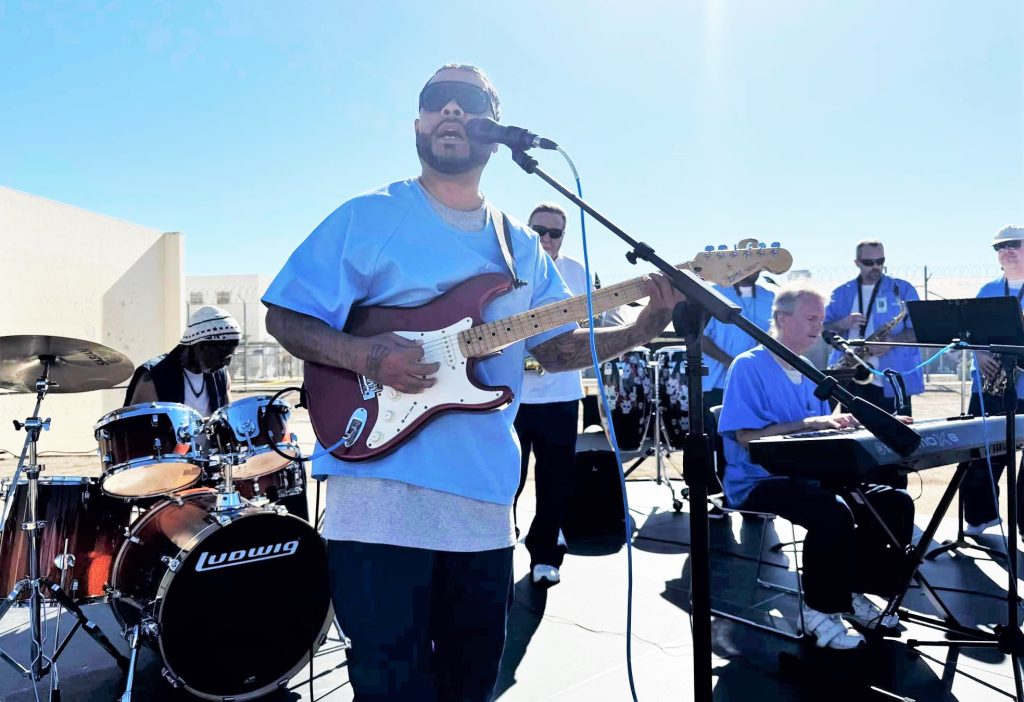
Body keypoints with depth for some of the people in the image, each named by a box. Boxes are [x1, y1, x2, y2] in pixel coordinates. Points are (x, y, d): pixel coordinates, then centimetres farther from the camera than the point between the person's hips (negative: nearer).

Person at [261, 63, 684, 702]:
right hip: (380, 495, -5)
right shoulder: (368, 217, -2)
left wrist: (645, 327, 0)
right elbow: (284, 316, -2)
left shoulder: (522, 246, 12)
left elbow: (554, 348, 14)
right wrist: (364, 355, -21)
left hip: (484, 500, 5)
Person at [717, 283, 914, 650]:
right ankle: (820, 608, -10)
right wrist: (809, 423, -24)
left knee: (895, 503, -6)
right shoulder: (748, 366, -9)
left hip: (807, 474, 8)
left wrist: (842, 425, -5)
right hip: (759, 481, -8)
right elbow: (747, 436, -19)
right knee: (834, 513, -32)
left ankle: (855, 591, 9)